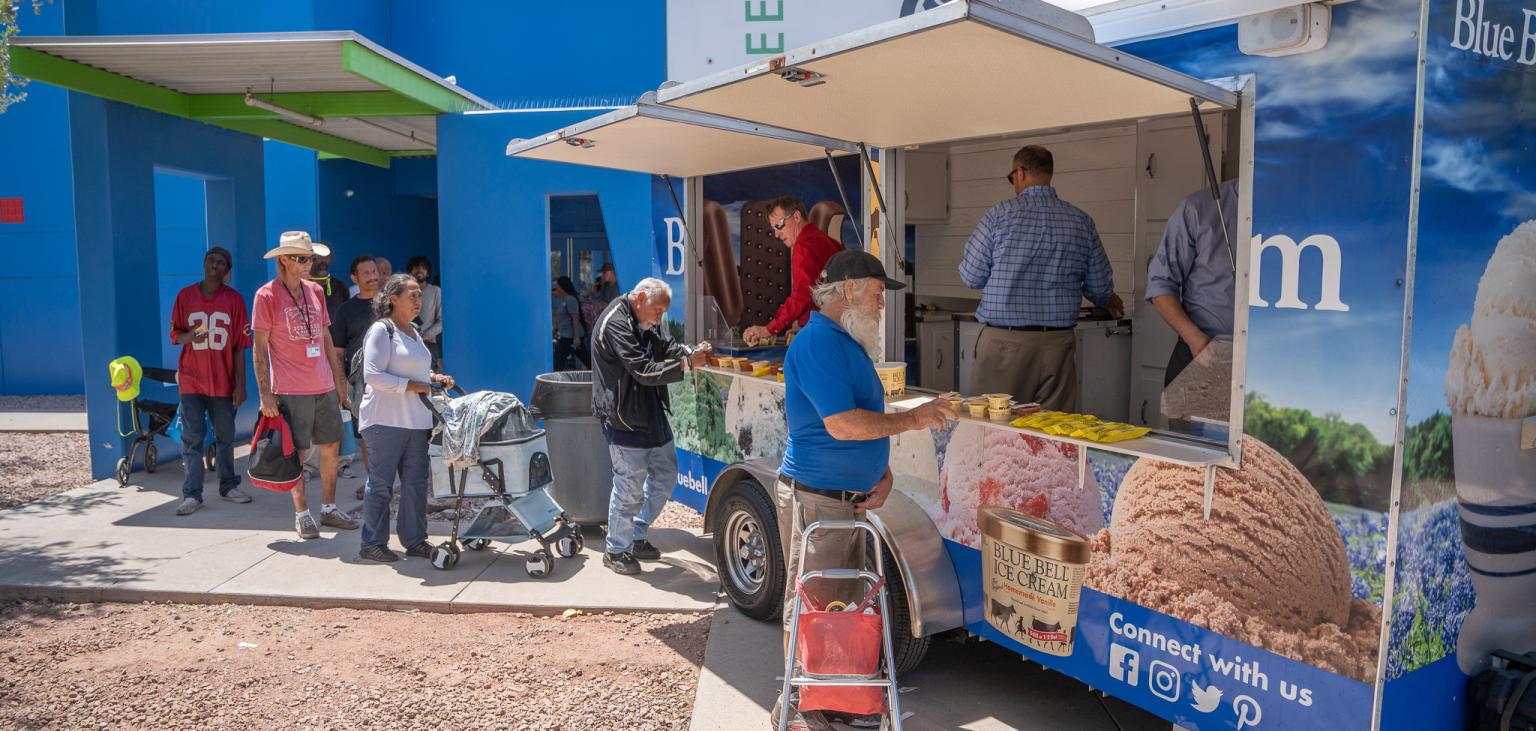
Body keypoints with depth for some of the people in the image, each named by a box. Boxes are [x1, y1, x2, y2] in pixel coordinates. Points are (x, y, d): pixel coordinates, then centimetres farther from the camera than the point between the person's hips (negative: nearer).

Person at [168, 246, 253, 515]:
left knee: (225, 437, 10)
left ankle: (229, 485, 23)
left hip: (223, 380, 0)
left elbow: (239, 346, 1)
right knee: (192, 438, -1)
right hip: (191, 379, 0)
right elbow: (174, 335, 6)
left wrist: (240, 384, -2)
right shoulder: (185, 295, 3)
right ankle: (192, 494, 2)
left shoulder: (234, 299, 1)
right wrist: (190, 335, -19)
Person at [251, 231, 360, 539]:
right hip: (291, 391, -5)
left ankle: (328, 508, 23)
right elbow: (260, 348, -6)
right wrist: (265, 394, -11)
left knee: (331, 447, 10)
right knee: (296, 454, 2)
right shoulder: (267, 295, -6)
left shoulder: (315, 291, 11)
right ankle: (302, 514, 15)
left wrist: (339, 379, 15)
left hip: (325, 387, 6)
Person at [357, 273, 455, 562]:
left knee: (416, 482, 9)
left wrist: (434, 378, 9)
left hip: (416, 420, 8)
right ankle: (372, 543, 13)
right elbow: (373, 376, -18)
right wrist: (411, 385, -18)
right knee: (381, 483, 2)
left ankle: (415, 541, 18)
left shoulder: (413, 332, 16)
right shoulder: (381, 330, -10)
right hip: (386, 421, -8)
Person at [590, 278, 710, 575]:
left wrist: (691, 353, -10)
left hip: (653, 415, 10)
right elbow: (644, 371, -23)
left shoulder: (647, 323, 12)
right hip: (625, 420, -10)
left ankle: (637, 537, 32)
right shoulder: (615, 324, -19)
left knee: (665, 477, 16)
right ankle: (616, 550, 16)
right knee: (630, 487, -2)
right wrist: (687, 364, -24)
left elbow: (669, 347, 11)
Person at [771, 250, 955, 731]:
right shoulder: (817, 342, -18)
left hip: (851, 499, 10)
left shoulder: (848, 343, 14)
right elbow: (842, 424, -25)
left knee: (845, 604, 17)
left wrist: (883, 474, 4)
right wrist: (914, 419, -15)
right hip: (815, 498, -10)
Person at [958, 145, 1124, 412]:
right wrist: (1111, 302, 34)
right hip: (1058, 342, 3)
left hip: (1004, 341, -3)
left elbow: (972, 277, -2)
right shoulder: (1081, 222, 5)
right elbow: (1100, 288, 10)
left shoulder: (999, 215, -4)